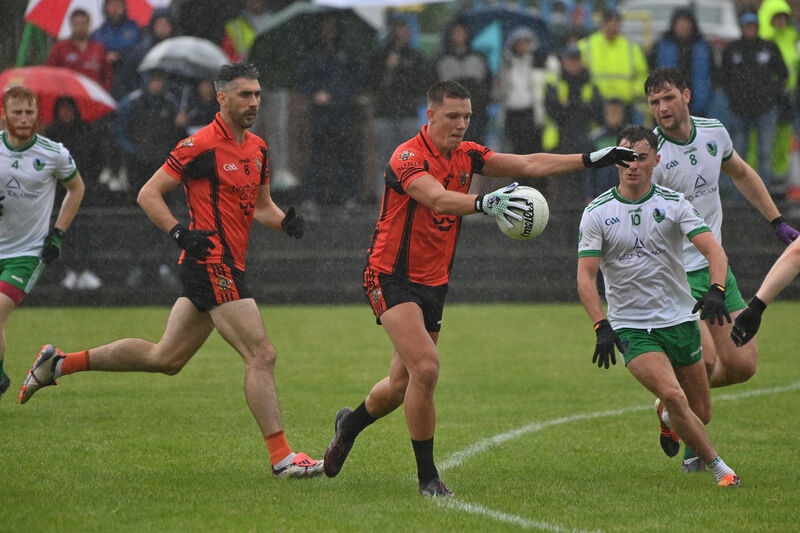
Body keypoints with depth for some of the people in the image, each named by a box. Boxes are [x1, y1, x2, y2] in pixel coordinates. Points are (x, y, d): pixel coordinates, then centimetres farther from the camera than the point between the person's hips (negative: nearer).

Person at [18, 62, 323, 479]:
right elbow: (149, 194, -8)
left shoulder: (257, 148, 14)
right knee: (262, 354, -12)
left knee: (165, 358, 15)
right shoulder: (201, 144, -11)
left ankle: (60, 363, 24)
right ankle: (281, 457, -10)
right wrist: (181, 233, -20)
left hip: (228, 266, 9)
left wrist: (285, 221, 4)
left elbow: (261, 206, 25)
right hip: (212, 262, -9)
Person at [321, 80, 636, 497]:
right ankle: (426, 475, -11)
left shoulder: (465, 156, 4)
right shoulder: (407, 158, -19)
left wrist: (590, 160, -7)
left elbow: (528, 164, 2)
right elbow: (439, 199, -37)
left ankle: (350, 424, 43)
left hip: (433, 283, 8)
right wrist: (484, 203, -55)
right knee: (425, 367, -22)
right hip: (392, 278, -8)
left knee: (402, 384, 13)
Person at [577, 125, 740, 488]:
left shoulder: (674, 204, -2)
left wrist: (715, 291, -32)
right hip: (630, 329, -2)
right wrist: (602, 327, -22)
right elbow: (586, 276, -8)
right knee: (674, 395, -24)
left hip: (680, 320, 2)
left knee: (700, 414, 8)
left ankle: (667, 416, 45)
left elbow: (714, 251, -12)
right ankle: (719, 468, -9)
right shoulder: (596, 213, -4)